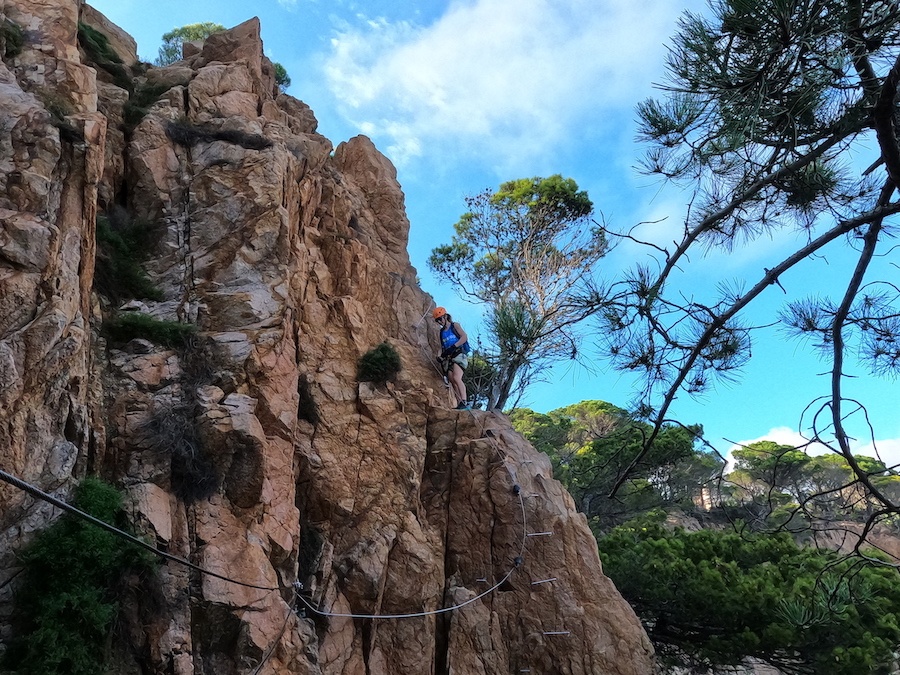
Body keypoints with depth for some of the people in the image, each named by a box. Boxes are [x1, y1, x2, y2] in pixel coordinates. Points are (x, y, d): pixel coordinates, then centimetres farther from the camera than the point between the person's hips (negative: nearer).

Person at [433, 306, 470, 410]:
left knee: (456, 378, -25)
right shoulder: (442, 332, 23)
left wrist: (453, 347, -16)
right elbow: (442, 347, 20)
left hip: (459, 354, -6)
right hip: (448, 358, 7)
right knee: (452, 382, -7)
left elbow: (464, 337, -5)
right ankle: (460, 404, -11)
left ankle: (464, 403, -34)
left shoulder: (455, 326, 8)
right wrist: (440, 356, 0)